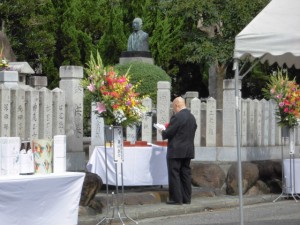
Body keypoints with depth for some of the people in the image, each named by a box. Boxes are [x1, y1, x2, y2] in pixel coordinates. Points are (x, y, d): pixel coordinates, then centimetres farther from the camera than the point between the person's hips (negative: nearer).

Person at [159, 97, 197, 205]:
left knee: (174, 174, -3)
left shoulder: (177, 117, -16)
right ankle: (186, 198, 13)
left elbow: (168, 133, -16)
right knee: (186, 174, 11)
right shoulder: (192, 117, 10)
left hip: (176, 151, -8)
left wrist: (162, 131, 6)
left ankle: (176, 199, -4)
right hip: (189, 150, 8)